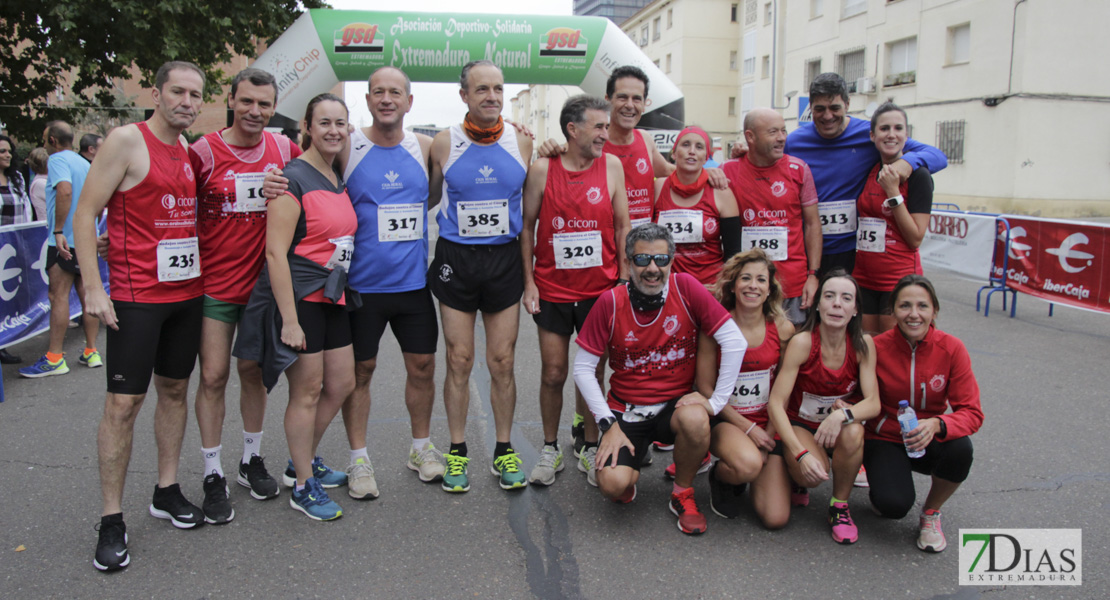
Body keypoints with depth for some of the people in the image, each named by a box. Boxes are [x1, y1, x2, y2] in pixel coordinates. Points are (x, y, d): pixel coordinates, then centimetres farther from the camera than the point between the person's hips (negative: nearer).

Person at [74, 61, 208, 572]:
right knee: (123, 402, -4)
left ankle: (167, 491, 27)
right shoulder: (127, 141, -8)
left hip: (187, 292, 7)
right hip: (136, 295, -6)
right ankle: (111, 520, 6)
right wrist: (92, 287, -15)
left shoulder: (191, 150, 11)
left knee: (175, 389, 13)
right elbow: (85, 213, -9)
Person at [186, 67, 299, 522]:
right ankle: (213, 475, 13)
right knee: (213, 377, 0)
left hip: (261, 281, 3)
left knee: (253, 373, 13)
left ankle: (251, 460, 29)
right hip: (213, 284, -3)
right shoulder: (204, 152, -8)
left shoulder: (284, 149, 1)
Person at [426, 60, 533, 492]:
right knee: (459, 360, 4)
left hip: (504, 260, 1)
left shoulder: (522, 143, 2)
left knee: (502, 362, 5)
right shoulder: (444, 143, -1)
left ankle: (504, 450, 20)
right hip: (455, 259, -1)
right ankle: (457, 452, 19)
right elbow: (428, 197, 11)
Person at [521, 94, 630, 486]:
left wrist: (625, 278, 1)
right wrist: (529, 281, -2)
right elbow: (527, 226, 2)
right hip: (552, 291, 0)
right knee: (553, 374, 5)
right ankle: (550, 450, 24)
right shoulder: (542, 170, -4)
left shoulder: (611, 166, 0)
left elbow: (622, 226, 5)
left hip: (600, 290, 1)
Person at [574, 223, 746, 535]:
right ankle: (628, 475, 18)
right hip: (626, 410, 0)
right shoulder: (611, 302, -9)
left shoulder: (685, 288, -10)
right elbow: (583, 368, -5)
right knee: (612, 483, -23)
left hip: (676, 404, 0)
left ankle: (683, 493, -2)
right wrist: (608, 424, -11)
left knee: (696, 420, -34)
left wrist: (716, 401, -13)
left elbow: (734, 342, -11)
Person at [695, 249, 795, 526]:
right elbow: (706, 388, -6)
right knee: (747, 465, -36)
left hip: (769, 423, 2)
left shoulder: (783, 329, -2)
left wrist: (769, 434, -6)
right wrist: (748, 429, -11)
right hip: (726, 421, -2)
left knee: (776, 518, -13)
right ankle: (720, 476, 2)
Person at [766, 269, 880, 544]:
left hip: (840, 429, 3)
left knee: (852, 431, -32)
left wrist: (843, 414, -38)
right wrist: (801, 453, -35)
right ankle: (795, 475, 8)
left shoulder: (863, 344, -11)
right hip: (800, 425, -3)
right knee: (813, 474, -32)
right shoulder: (802, 343, -21)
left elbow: (873, 403, -15)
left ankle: (840, 504, -8)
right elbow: (775, 403, -23)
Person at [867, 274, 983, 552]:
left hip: (930, 443, 2)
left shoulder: (951, 348, -12)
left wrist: (936, 425, -35)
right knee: (894, 506, -29)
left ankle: (931, 513, -3)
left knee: (960, 448, -34)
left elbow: (972, 413, -15)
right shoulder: (877, 347, -14)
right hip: (885, 439, -2)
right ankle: (884, 484, 13)